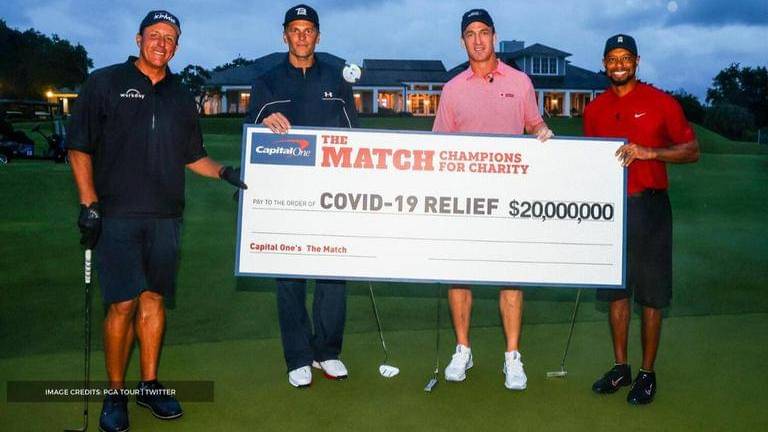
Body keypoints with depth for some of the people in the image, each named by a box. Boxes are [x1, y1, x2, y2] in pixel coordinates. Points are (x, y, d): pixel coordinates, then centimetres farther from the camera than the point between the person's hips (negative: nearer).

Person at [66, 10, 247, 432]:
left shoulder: (180, 97, 16)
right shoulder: (105, 83, 3)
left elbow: (193, 156, 22)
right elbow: (79, 148, -1)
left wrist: (224, 172, 6)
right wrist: (88, 203, -9)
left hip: (165, 216, 4)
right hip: (116, 216, -4)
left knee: (153, 300, 9)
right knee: (123, 303, -6)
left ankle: (149, 385, 21)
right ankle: (115, 393, 9)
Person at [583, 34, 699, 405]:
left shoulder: (661, 102, -2)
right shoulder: (595, 109, 10)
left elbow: (692, 150, -4)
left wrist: (648, 152, -19)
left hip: (649, 208, -4)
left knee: (651, 294, 1)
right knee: (616, 290, 9)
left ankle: (647, 374, 12)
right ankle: (620, 367, 21)